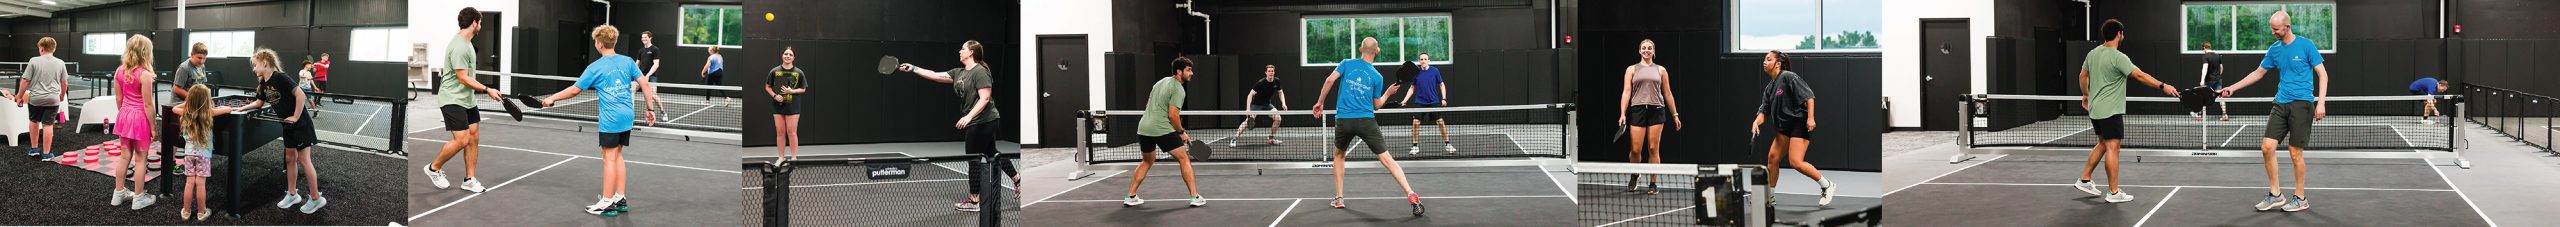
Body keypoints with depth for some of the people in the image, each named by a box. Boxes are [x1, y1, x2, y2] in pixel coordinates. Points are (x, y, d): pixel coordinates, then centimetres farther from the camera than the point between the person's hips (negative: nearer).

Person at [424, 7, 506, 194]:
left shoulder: (466, 43, 12)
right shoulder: (459, 47, -20)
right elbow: (463, 78, -22)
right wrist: (487, 90, -21)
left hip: (467, 99, 10)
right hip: (452, 99, -10)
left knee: (473, 137, 6)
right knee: (462, 140, -12)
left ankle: (469, 179, 12)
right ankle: (434, 169, 9)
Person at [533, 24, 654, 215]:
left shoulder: (595, 68, -8)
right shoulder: (627, 61, 4)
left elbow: (574, 90, -3)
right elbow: (645, 84, 2)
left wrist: (552, 98, 10)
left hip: (610, 119, -6)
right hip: (626, 117, 6)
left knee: (610, 158, -2)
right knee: (617, 155, 16)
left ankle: (607, 202, 3)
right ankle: (620, 197, 18)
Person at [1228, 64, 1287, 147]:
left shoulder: (1276, 81, -8)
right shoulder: (1260, 83, -26)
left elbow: (1280, 93, 9)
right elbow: (1250, 95, -26)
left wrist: (1283, 103, -7)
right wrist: (1248, 108, -37)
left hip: (1267, 104, 5)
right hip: (1256, 104, -5)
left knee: (1277, 118, -13)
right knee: (1249, 121, -23)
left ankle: (1272, 138, 7)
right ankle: (1233, 138, -17)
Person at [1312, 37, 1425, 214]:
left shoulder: (1347, 64, 6)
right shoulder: (1377, 77, 6)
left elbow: (1330, 80, -6)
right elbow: (1377, 105, 11)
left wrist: (1320, 103, 3)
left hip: (1343, 120, 1)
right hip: (1366, 120, -1)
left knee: (1339, 155, 27)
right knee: (1386, 158, -5)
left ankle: (1338, 198, 22)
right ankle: (1411, 194, -18)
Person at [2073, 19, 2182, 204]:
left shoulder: (2093, 53, 7)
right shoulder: (2118, 57, -18)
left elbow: (2083, 75, 18)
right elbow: (2140, 75, -23)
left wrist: (2085, 94, 32)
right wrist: (2163, 86, -22)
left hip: (2095, 109, 9)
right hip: (2110, 111, -9)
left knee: (2103, 144, 21)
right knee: (2113, 147, -6)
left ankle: (2084, 180, 23)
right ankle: (2113, 192, -6)